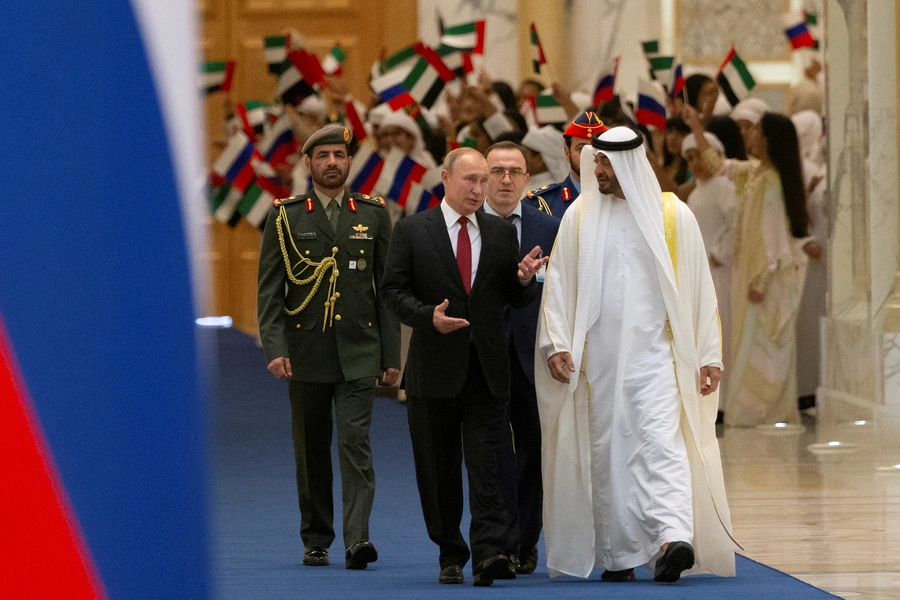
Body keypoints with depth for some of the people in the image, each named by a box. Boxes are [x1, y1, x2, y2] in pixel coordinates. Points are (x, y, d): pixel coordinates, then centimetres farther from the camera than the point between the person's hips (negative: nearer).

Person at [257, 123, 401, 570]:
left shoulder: (373, 215, 8)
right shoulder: (285, 218, 4)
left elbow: (388, 287, 9)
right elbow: (269, 289, 0)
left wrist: (391, 355, 4)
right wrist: (274, 348, -12)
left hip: (358, 352, 0)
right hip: (305, 353, 0)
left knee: (355, 442, -12)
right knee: (311, 450, 7)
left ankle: (357, 539, -19)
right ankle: (316, 541, 17)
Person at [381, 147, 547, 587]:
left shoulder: (501, 233, 10)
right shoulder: (412, 231, 3)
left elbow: (515, 301, 12)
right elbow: (394, 290, -1)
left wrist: (524, 280, -10)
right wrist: (429, 317, -18)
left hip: (487, 369, 1)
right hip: (435, 366, -1)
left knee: (489, 467, -10)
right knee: (439, 469, 7)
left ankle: (490, 554, -17)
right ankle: (450, 555, 19)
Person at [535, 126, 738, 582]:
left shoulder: (671, 215, 2)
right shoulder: (580, 216, 7)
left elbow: (698, 287, 4)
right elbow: (559, 282, 6)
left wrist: (708, 355, 1)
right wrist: (555, 343, -6)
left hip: (654, 353, -3)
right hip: (599, 356, 3)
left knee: (661, 441, -17)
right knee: (607, 450, 4)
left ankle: (674, 537, -31)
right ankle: (618, 555, 9)